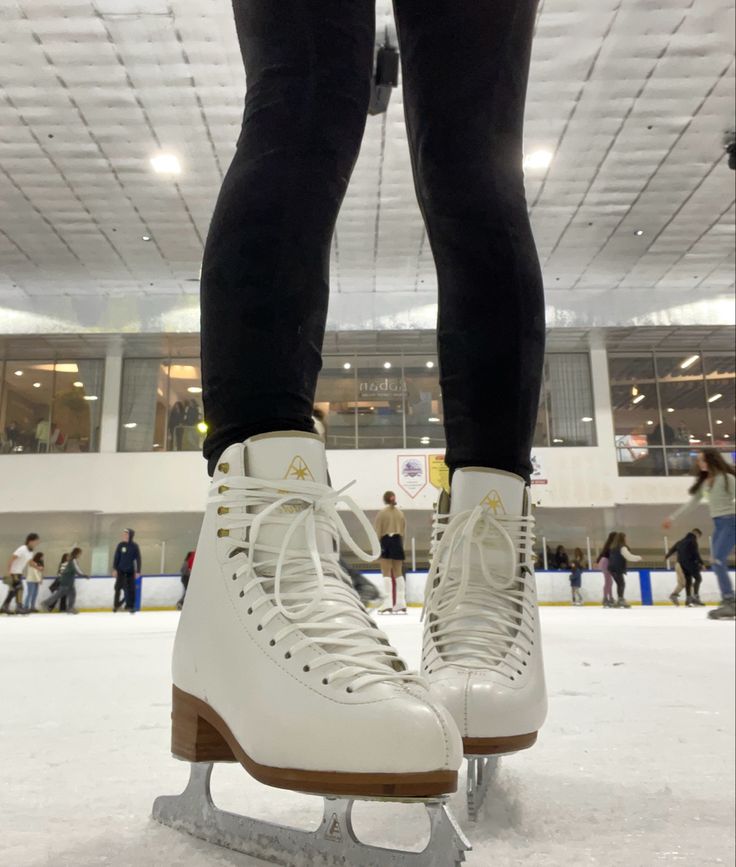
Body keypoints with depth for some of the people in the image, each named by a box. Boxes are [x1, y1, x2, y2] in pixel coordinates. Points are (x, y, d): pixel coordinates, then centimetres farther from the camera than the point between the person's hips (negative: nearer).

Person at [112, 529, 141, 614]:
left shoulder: (134, 546, -5)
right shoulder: (120, 545, -1)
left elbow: (138, 559, -3)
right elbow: (116, 557, 1)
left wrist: (138, 571, -6)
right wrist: (114, 569, -4)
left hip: (130, 571, -1)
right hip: (120, 570, 1)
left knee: (131, 589, 2)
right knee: (118, 587, 1)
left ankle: (130, 606, 11)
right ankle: (116, 604, 15)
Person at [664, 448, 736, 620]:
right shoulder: (704, 482, 14)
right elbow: (692, 503, 21)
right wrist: (673, 518, 23)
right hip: (717, 524, 8)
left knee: (718, 561, -17)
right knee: (717, 564, 4)